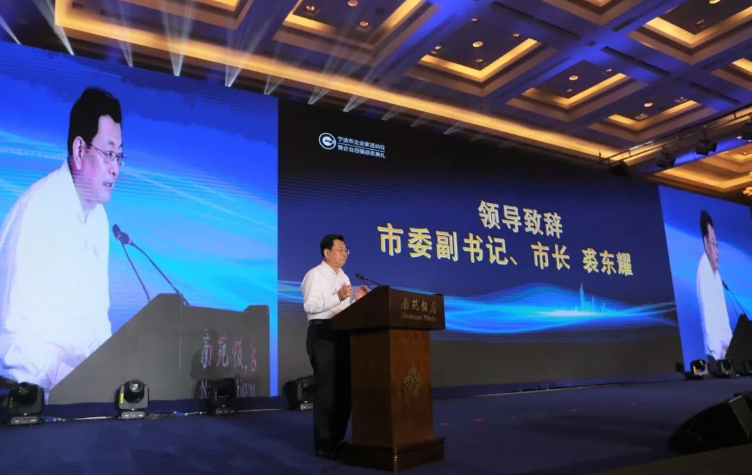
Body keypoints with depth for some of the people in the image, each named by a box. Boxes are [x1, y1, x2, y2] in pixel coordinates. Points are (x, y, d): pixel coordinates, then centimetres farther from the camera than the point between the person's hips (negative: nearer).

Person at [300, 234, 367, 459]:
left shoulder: (343, 277, 20)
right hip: (323, 333, -8)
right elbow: (310, 306, -19)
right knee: (327, 389, -6)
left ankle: (338, 439, 21)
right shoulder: (315, 274, -6)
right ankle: (324, 444, 4)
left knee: (345, 388, 10)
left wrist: (356, 299, 4)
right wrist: (338, 297, -27)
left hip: (344, 333, 8)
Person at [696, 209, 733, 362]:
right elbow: (707, 314, -21)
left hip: (725, 345, 9)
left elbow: (723, 315, 16)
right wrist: (716, 351, -24)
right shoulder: (703, 269, -15)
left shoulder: (716, 272, 13)